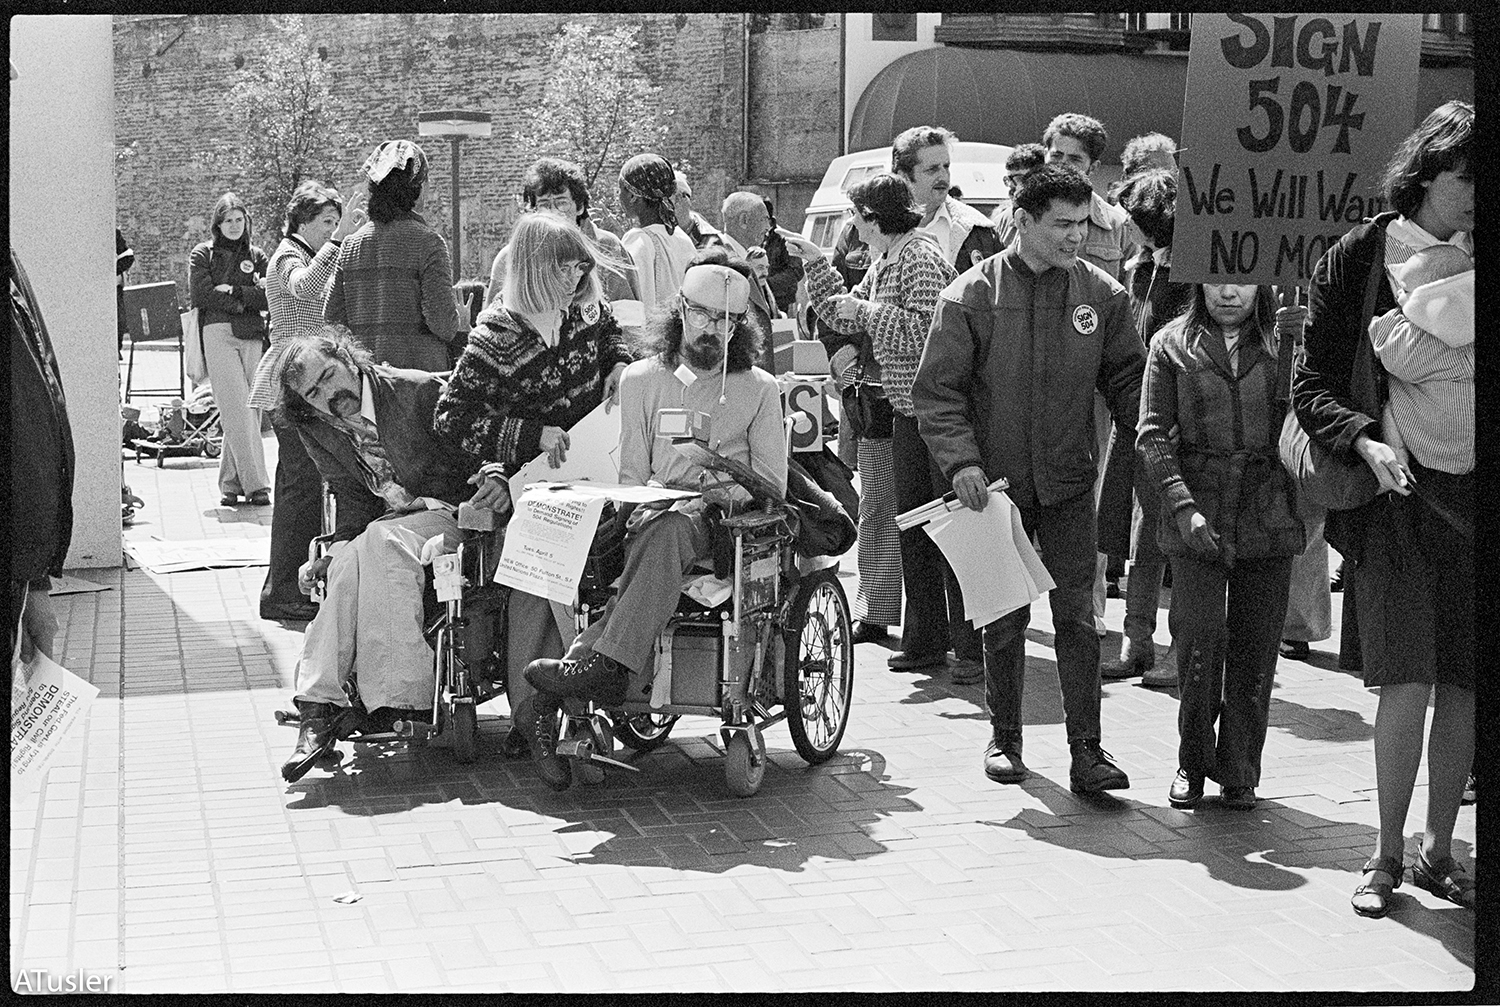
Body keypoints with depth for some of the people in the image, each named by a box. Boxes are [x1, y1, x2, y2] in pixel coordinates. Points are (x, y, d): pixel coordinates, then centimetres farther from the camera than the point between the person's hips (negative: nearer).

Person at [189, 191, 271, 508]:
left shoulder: (256, 255, 17)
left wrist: (233, 291, -4)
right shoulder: (202, 255, 10)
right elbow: (201, 295, -3)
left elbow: (268, 298, 6)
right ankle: (256, 484, -14)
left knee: (250, 411, 0)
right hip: (219, 335, -3)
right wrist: (243, 302, -3)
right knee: (238, 410, -12)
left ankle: (231, 483, 9)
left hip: (252, 336, 3)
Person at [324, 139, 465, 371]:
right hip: (418, 366, -5)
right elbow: (441, 321, -13)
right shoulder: (427, 242, -8)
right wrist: (462, 324, 7)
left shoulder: (350, 244, 7)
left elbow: (332, 319, 7)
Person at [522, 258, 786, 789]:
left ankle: (601, 662, -51)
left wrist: (735, 489, -11)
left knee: (671, 528, -39)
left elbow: (774, 482, 10)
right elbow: (632, 472, 15)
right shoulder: (641, 379, 19)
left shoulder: (758, 388, 15)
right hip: (652, 514, 2)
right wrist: (642, 508, -7)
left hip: (726, 525, -2)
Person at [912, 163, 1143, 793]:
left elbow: (1127, 380, 8)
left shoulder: (1101, 295, 1)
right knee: (1004, 619, 10)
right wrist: (961, 460, -18)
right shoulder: (972, 296, -6)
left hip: (1068, 482, 1)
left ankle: (1086, 749, 2)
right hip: (996, 482, -1)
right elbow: (938, 390, -6)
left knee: (1076, 615, -3)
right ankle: (1005, 738, 25)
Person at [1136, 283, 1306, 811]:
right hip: (1197, 521, -1)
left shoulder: (1285, 339, 8)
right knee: (1200, 644, -5)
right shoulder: (1172, 343, 5)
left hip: (1268, 515, 1)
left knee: (1254, 652, 4)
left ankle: (1239, 773, 19)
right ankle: (1192, 763, 15)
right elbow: (1152, 435, 0)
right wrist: (1182, 505, -13)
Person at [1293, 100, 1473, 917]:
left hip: (1470, 492, 3)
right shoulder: (1357, 259, -2)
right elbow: (1312, 382, -3)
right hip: (1395, 491, -3)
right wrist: (1364, 442, -19)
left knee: (1464, 685, 6)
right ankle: (1387, 854, 7)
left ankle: (1438, 848, 22)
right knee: (1409, 681, -9)